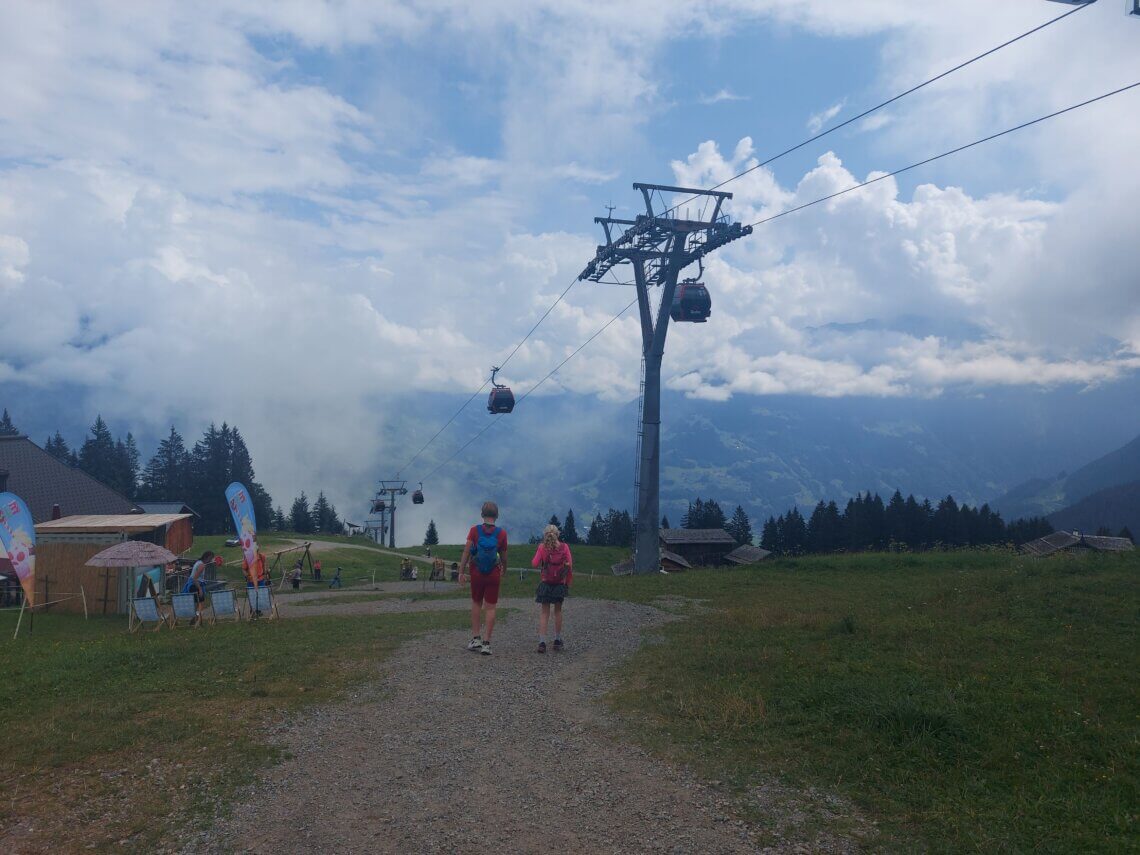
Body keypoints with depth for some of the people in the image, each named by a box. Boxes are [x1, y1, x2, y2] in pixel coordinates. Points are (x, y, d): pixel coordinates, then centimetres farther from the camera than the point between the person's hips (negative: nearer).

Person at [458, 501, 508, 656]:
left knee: (476, 604, 17)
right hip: (494, 574, -1)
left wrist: (461, 572, -7)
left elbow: (466, 552, -11)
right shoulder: (501, 533, -7)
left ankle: (475, 638, 14)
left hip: (477, 573, 1)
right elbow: (504, 556, 1)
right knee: (490, 608, 4)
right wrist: (504, 571, 18)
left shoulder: (474, 530, -7)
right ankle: (486, 643, 2)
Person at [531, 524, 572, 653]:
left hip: (546, 583, -1)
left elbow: (534, 564, -12)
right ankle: (557, 641, 22)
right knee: (558, 611, 15)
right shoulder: (564, 547, -7)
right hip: (560, 584, 1)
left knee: (544, 612, 7)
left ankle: (542, 642, -2)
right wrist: (568, 582, 4)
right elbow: (570, 565, -7)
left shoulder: (542, 547, -9)